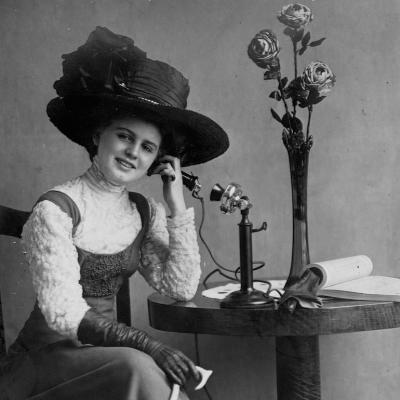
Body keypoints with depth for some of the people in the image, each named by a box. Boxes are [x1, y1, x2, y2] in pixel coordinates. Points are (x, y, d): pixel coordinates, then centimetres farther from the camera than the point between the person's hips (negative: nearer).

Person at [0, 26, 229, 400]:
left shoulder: (145, 212, 2)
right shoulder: (55, 210, -15)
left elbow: (181, 288, -5)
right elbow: (63, 313, -20)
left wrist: (178, 207, -10)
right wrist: (146, 344, -28)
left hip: (104, 351, 5)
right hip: (45, 354, -5)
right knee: (136, 366, -31)